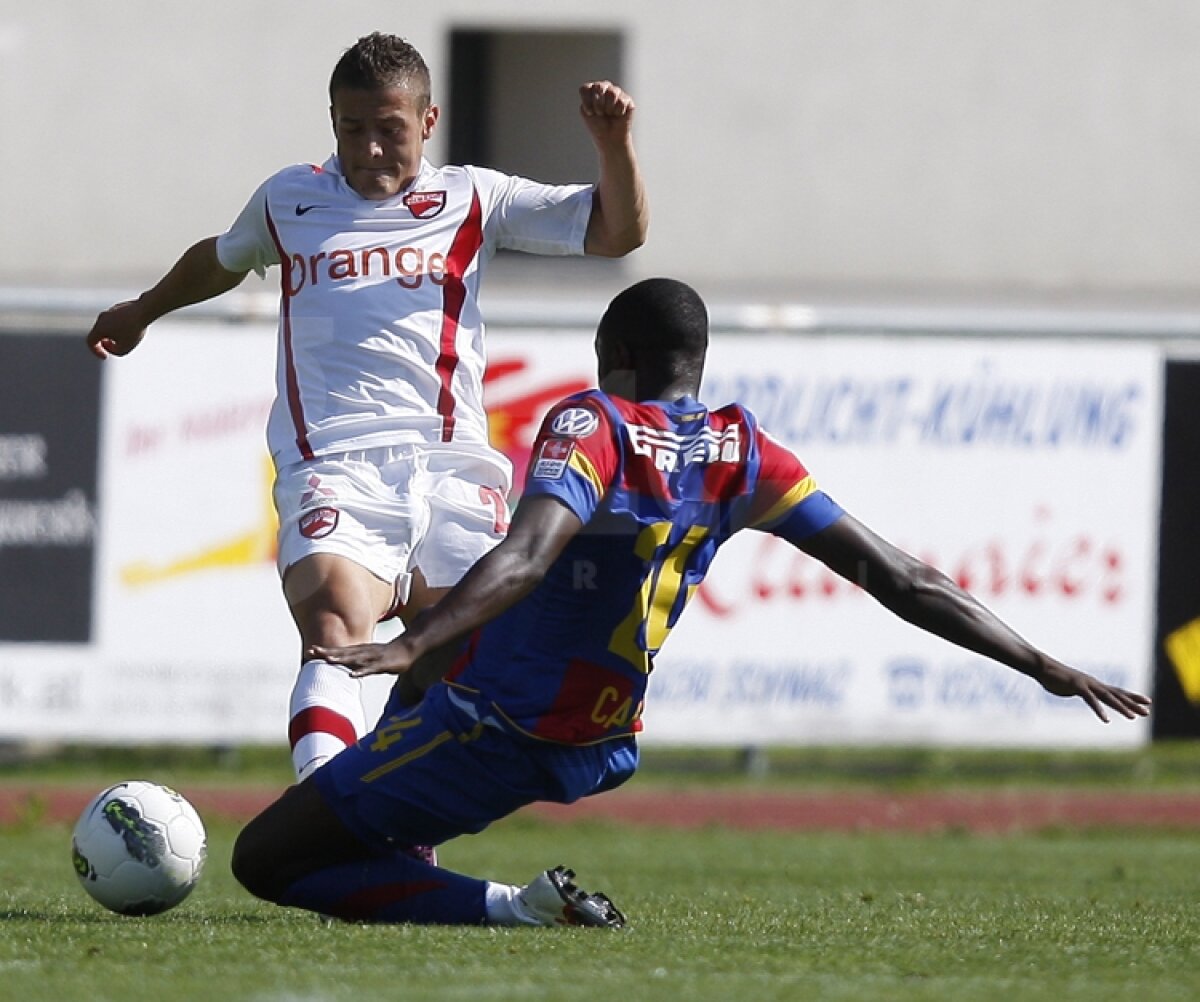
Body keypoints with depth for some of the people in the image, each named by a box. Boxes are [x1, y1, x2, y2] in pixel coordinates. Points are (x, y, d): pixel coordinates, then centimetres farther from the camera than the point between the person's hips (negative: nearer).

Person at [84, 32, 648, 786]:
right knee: (334, 630, -28)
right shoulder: (288, 200, 19)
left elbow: (617, 233, 11)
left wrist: (615, 145, -7)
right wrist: (143, 312, 56)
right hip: (334, 467, -2)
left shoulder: (473, 201, 15)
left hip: (449, 464, 2)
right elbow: (223, 259, 41)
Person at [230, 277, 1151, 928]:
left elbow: (526, 556, -36)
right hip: (599, 752, 8)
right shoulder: (746, 457, -1)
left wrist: (409, 646, -46)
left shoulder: (591, 425, -17)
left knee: (263, 861, -3)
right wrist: (1041, 665, 2)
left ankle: (511, 907, -16)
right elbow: (899, 580, -4)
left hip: (487, 738, -8)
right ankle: (399, 872, 34)